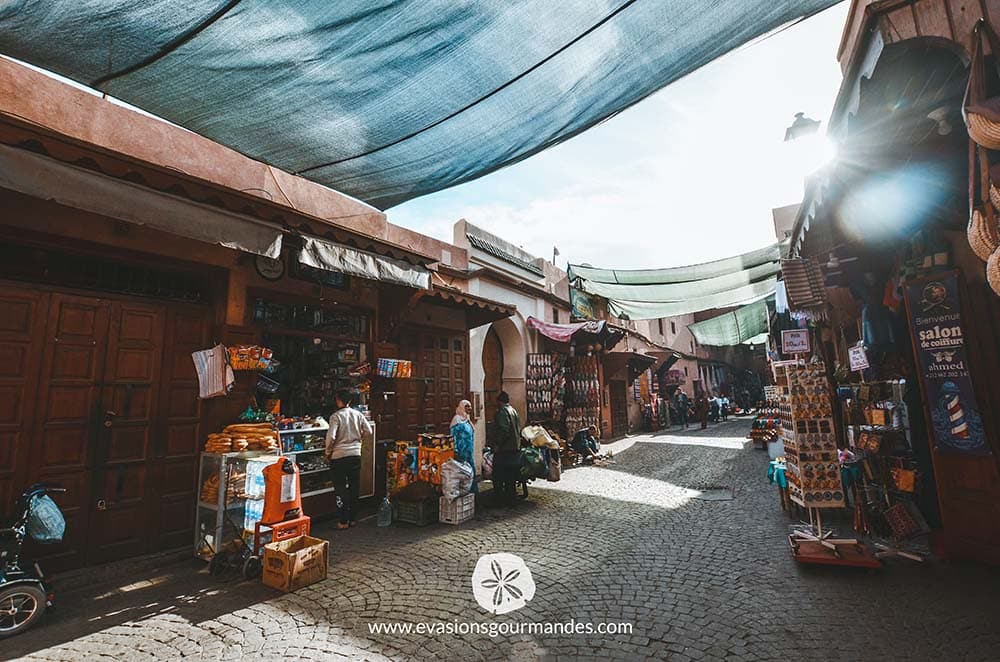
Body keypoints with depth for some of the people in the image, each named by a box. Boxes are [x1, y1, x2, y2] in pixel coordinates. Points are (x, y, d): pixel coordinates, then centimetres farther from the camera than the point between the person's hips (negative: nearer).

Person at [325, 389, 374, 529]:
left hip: (339, 456, -4)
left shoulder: (336, 416, -11)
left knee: (341, 489, 6)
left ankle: (344, 521, 11)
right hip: (355, 454, 4)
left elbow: (331, 437, -19)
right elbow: (370, 433, -1)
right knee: (354, 488, 13)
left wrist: (328, 453, -3)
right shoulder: (358, 415, 1)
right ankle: (353, 518, 22)